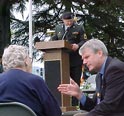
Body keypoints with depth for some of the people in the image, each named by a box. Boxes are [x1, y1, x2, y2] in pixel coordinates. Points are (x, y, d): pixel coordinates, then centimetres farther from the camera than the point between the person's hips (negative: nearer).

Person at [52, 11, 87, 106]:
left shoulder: (79, 28, 2)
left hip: (75, 60, -3)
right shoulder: (58, 28, 14)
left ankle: (74, 104, 8)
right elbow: (54, 40, 18)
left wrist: (78, 46, -24)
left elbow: (84, 41, -5)